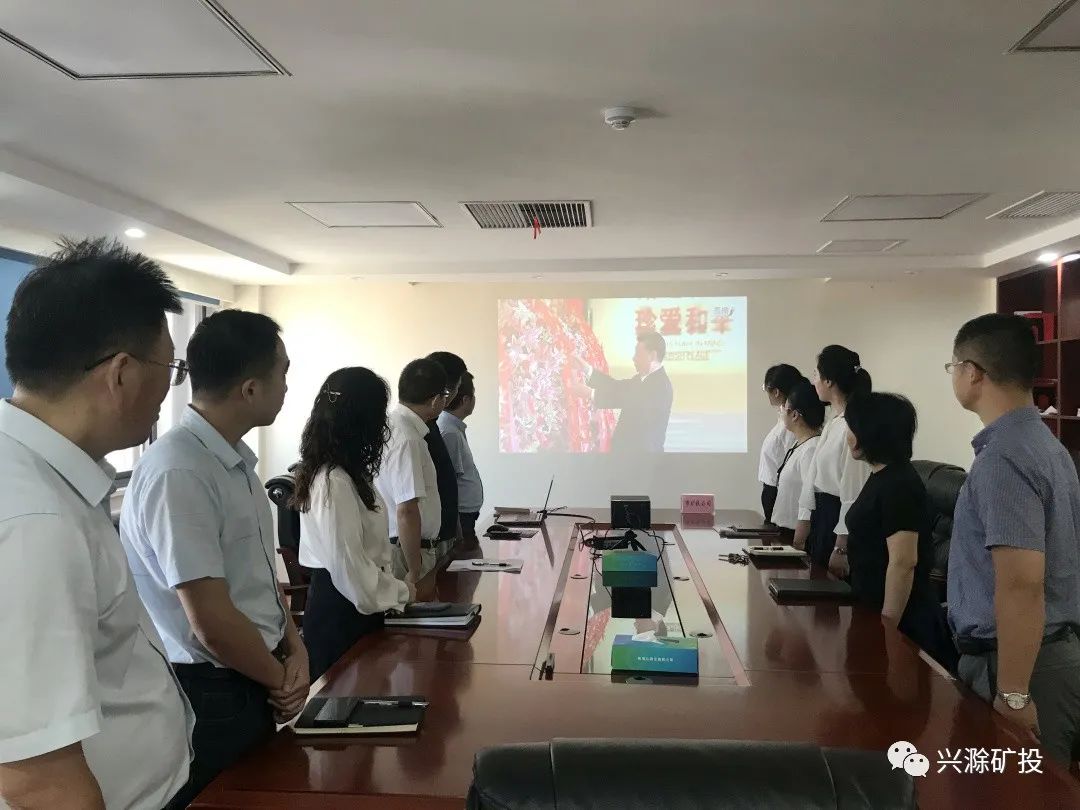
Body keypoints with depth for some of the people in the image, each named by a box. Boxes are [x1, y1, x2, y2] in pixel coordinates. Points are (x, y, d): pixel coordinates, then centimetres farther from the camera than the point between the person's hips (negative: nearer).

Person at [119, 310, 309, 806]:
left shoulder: (236, 461, 4)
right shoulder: (178, 473, -25)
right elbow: (212, 622, -25)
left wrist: (295, 650, -3)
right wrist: (282, 679, -10)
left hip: (252, 683, 8)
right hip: (209, 697, -8)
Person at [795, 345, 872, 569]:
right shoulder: (833, 423, 10)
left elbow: (853, 491, -21)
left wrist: (841, 548, -19)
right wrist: (803, 523, 14)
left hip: (840, 517, -9)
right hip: (822, 514, 9)